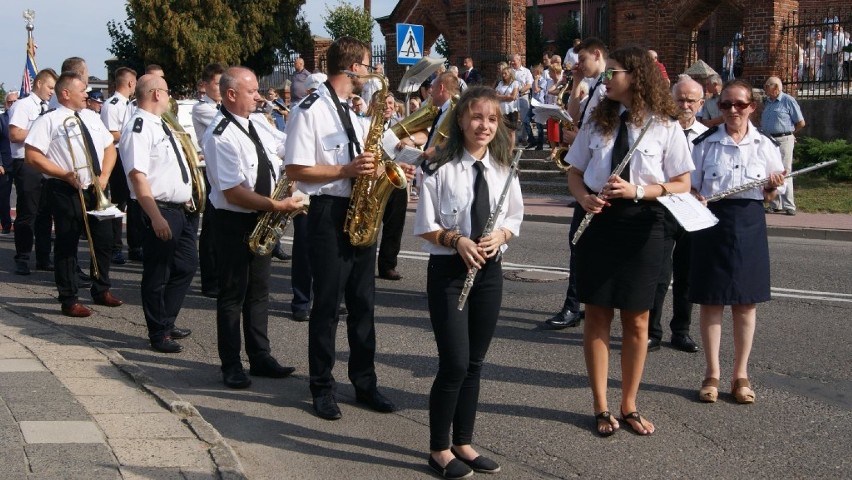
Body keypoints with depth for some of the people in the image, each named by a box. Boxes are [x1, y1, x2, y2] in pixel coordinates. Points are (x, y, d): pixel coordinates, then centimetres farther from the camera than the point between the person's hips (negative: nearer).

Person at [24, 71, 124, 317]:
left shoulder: (91, 117, 13)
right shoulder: (49, 121, -9)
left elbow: (110, 147, 17)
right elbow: (32, 156, -14)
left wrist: (104, 176, 0)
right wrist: (66, 175, -18)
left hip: (97, 189, 7)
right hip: (67, 191, -7)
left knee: (104, 240, 13)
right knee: (67, 245, 0)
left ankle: (102, 290, 30)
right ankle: (69, 301, 8)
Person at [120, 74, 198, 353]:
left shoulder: (160, 125, 15)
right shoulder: (138, 127, -16)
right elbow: (137, 176, -23)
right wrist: (156, 217, -27)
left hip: (181, 210, 10)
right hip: (160, 212, -10)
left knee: (186, 267, 17)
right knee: (158, 275, 2)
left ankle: (167, 323, 31)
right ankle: (158, 334, 14)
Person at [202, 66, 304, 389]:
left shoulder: (260, 127, 6)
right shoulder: (220, 136, -19)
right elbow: (233, 192, -24)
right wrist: (276, 205, -25)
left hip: (262, 219, 8)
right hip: (234, 223, -8)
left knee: (258, 290, 15)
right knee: (233, 295, 2)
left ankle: (260, 357, 25)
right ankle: (231, 366, 12)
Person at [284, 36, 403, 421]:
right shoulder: (311, 110, -10)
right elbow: (296, 170, -15)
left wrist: (369, 166, 1)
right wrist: (346, 171, -20)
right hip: (328, 214, -7)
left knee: (362, 303, 11)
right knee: (327, 305, 0)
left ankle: (365, 382, 20)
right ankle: (322, 388, 11)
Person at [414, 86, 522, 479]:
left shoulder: (504, 169, 3)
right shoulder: (441, 167, -10)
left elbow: (515, 217, 12)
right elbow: (424, 227, -6)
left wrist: (500, 235, -8)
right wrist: (456, 240, -21)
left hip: (488, 271, 5)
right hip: (448, 270, -4)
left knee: (474, 363, 12)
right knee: (455, 363, -6)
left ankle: (463, 444, 25)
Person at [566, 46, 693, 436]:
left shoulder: (665, 127, -5)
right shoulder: (598, 122, 6)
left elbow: (682, 185, -5)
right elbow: (575, 173, 11)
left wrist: (636, 190, -19)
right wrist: (584, 197, -11)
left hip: (642, 225, -2)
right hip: (598, 222, 3)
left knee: (636, 320, 7)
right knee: (597, 315, 6)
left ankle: (629, 406, 24)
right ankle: (601, 407, 19)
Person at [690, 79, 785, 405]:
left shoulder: (764, 145, 6)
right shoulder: (705, 143, 3)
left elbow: (770, 195, 11)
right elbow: (689, 186, 6)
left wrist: (773, 187, -11)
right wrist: (695, 199, -15)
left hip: (749, 223, 1)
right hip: (712, 222, -1)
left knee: (746, 302, 6)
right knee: (711, 301, 3)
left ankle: (741, 374, 18)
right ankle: (712, 374, 15)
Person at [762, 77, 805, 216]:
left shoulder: (788, 101, -7)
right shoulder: (767, 102, 14)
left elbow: (801, 123, -4)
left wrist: (789, 132, 7)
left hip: (783, 140, -7)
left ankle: (789, 206, -5)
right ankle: (775, 204, 16)